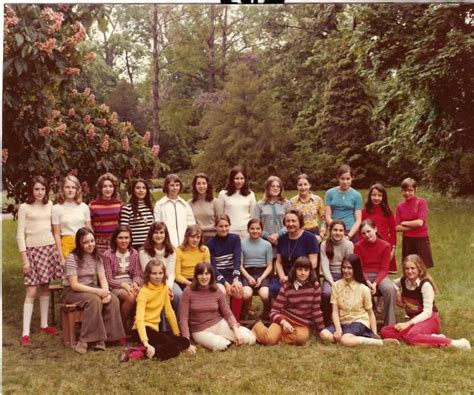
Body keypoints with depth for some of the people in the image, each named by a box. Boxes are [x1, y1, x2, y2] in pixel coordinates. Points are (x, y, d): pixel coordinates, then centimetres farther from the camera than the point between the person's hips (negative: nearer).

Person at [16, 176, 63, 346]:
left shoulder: (49, 205, 7)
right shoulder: (24, 207, -5)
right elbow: (20, 234, -6)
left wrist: (59, 250, 10)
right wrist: (24, 258, -11)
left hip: (50, 248, 4)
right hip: (33, 250, -4)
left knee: (45, 287, 10)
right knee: (31, 291, -7)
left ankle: (44, 324, 23)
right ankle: (25, 332, -4)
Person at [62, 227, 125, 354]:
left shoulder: (96, 256, 2)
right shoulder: (72, 258, -17)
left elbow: (103, 279, -1)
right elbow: (74, 285, -22)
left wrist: (106, 292, -23)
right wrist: (97, 291, -30)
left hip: (90, 288, 6)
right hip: (72, 291, -6)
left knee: (113, 300, -21)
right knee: (95, 300, -35)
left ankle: (106, 336, -16)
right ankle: (87, 340, -27)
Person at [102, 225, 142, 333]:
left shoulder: (134, 253, 5)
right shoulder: (108, 255, -8)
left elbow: (137, 274, 7)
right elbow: (108, 279, -8)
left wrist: (135, 283, -17)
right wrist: (123, 284, -24)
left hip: (130, 283, 4)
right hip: (115, 286, -4)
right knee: (131, 297, -34)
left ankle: (131, 324, -10)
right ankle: (121, 326, -9)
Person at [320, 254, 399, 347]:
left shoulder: (363, 289, -7)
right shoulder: (336, 285, 0)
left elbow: (370, 313, 2)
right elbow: (335, 311, -3)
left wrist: (375, 335, -6)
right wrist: (338, 329, -19)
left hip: (359, 322, -4)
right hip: (343, 322, 4)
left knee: (346, 340, -35)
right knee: (324, 334, -25)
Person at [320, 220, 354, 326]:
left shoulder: (349, 245, -3)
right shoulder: (324, 245, -1)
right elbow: (325, 266, -7)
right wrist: (332, 283, -20)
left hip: (344, 276, 0)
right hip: (330, 277, 0)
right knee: (326, 293, -32)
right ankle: (327, 323, -11)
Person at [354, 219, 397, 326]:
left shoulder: (385, 246, -5)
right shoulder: (358, 246, -3)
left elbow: (384, 269, -4)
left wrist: (375, 283, -20)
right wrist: (367, 281, -20)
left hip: (380, 275, 0)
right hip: (364, 276, 0)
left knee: (390, 289, -33)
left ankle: (389, 324, -21)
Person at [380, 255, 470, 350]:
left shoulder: (425, 284, -15)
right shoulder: (403, 281, 1)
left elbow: (427, 312, -18)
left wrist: (408, 323, -25)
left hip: (429, 318, -7)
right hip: (414, 320, 7)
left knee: (411, 336, -40)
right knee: (385, 331, -20)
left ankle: (453, 343, -33)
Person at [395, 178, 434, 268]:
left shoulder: (421, 202, -5)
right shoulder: (400, 206, 5)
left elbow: (420, 222, -17)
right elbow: (398, 227, -1)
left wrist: (404, 223, -4)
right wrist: (414, 225, -11)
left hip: (421, 239, -3)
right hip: (407, 240, 3)